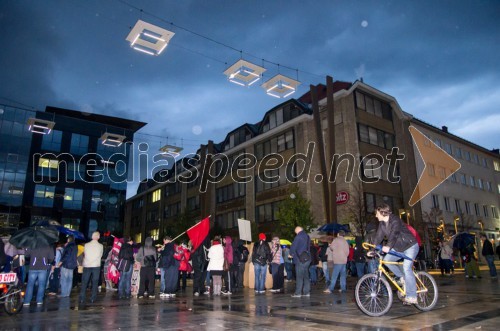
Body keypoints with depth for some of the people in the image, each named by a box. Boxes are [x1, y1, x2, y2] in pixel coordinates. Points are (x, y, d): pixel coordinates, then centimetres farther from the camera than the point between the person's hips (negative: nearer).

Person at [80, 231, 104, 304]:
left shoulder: (86, 245, -4)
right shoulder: (100, 246, -5)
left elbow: (84, 255, 6)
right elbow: (101, 255, 5)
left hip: (87, 266, 1)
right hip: (96, 266, -1)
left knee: (84, 282, 7)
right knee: (95, 282, 8)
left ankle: (82, 299, 5)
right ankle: (93, 298, 7)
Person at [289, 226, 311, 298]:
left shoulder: (298, 237, -11)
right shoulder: (307, 237, 13)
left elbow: (293, 247, -11)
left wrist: (291, 254, 9)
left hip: (300, 259, -8)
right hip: (307, 259, 8)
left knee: (299, 277, -4)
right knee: (306, 276, 12)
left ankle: (298, 293, -2)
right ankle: (306, 292, 15)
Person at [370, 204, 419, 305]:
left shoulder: (395, 220, -23)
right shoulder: (382, 223, 0)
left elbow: (394, 234, -39)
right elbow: (378, 237, -2)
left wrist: (388, 246, -53)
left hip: (410, 246, -8)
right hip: (399, 247, 8)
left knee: (406, 267, -19)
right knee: (386, 259, -9)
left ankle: (411, 297, -14)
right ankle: (402, 277, 10)